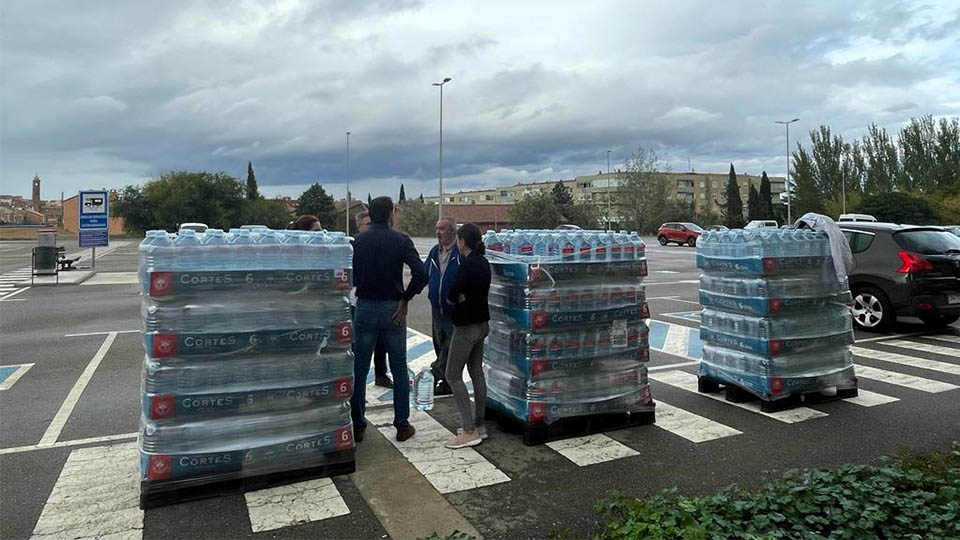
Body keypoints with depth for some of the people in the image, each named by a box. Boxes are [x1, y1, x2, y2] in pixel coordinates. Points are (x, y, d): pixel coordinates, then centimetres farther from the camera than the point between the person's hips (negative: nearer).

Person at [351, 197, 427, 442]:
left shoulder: (358, 241, 1)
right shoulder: (401, 241, -6)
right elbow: (421, 274, -17)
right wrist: (405, 299, -7)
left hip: (365, 308, 2)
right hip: (392, 309, -1)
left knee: (359, 369, 9)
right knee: (399, 369, 9)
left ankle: (356, 425, 15)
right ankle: (402, 425, 14)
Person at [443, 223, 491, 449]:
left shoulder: (467, 264, -20)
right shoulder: (483, 263, 8)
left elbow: (452, 296, -19)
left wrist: (456, 297, 1)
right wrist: (462, 297, -7)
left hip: (467, 326, -9)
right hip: (482, 322, 9)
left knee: (453, 375, -2)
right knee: (477, 372, 15)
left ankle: (469, 431, -2)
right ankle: (479, 425, 23)